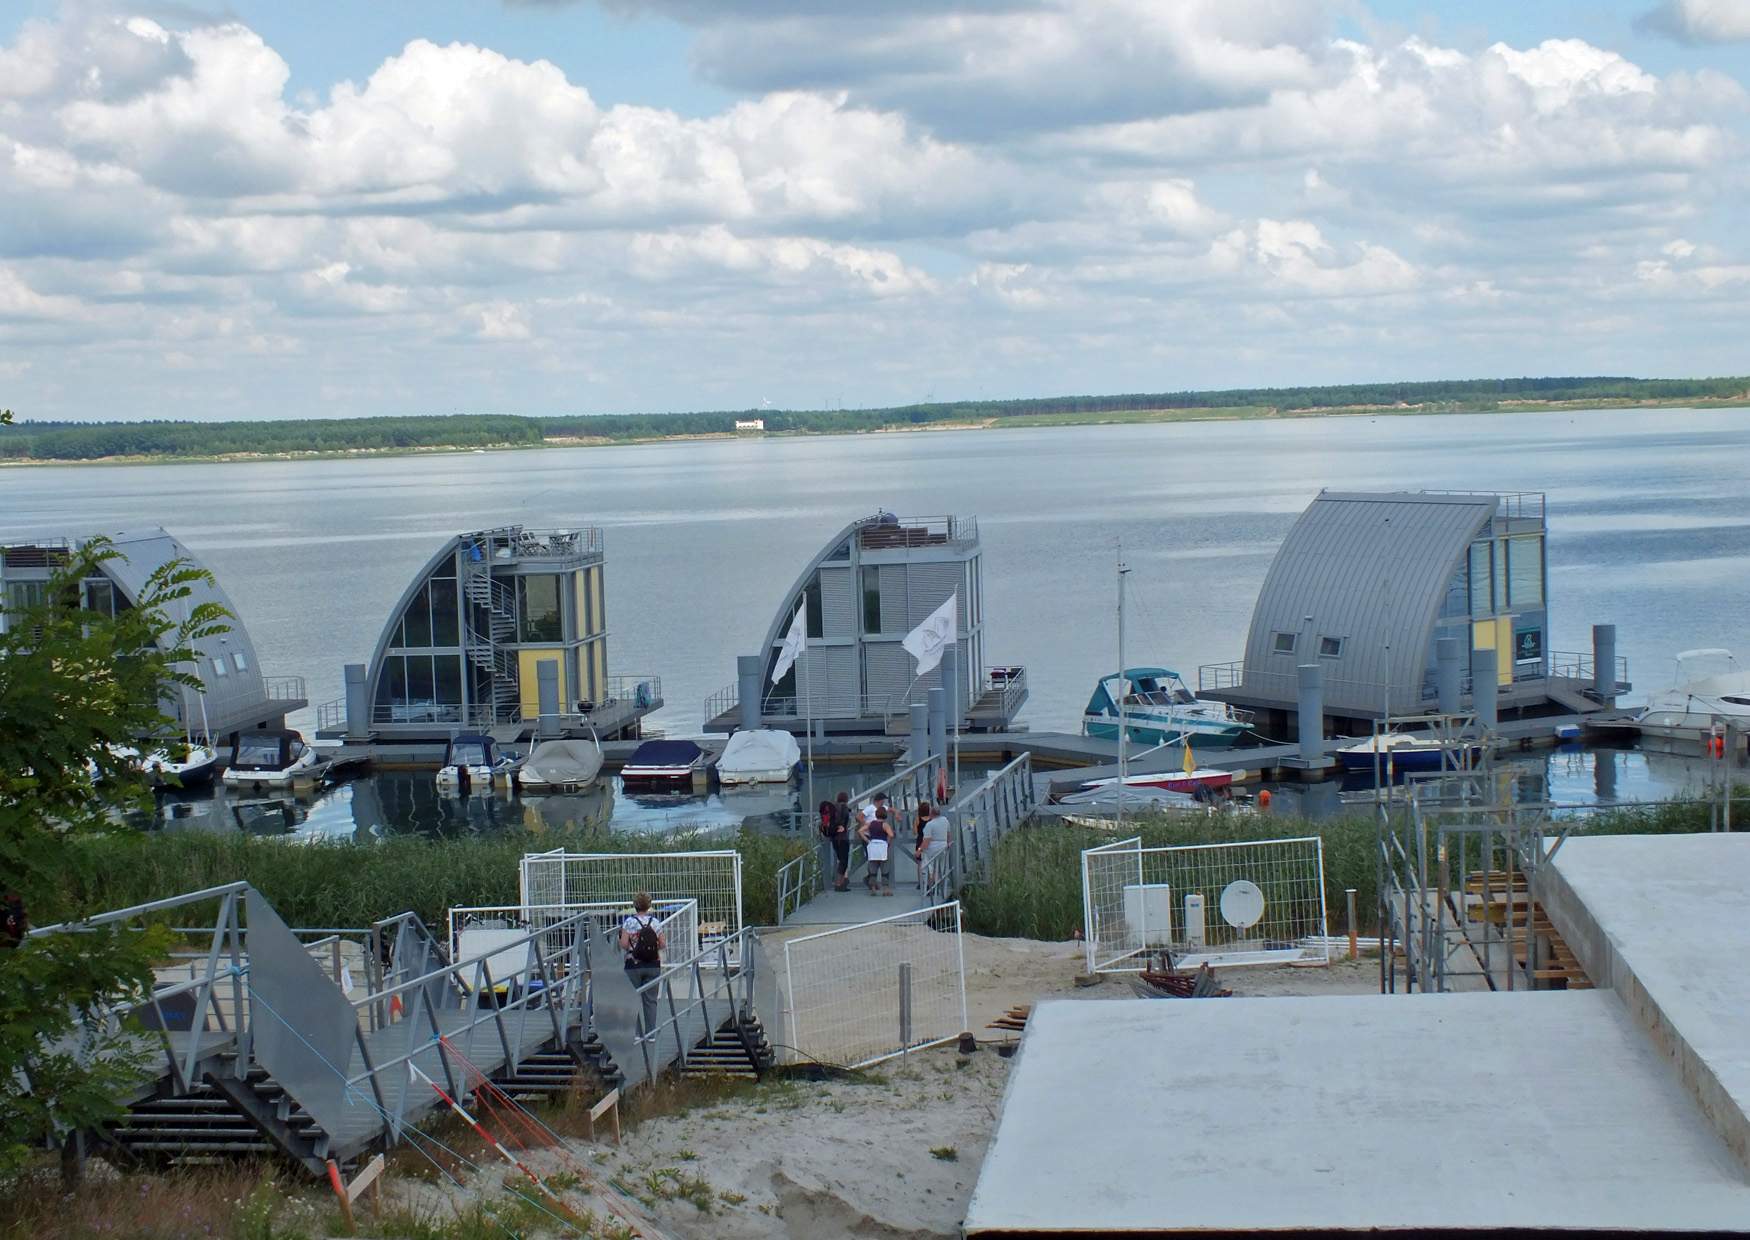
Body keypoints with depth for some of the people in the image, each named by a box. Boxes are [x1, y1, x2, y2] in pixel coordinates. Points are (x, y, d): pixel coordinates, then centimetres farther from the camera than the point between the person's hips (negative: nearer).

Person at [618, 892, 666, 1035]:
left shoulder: (629, 922, -8)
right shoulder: (655, 922, -1)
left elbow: (624, 945, -14)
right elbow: (663, 945, -2)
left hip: (634, 965, -2)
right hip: (653, 966, 2)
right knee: (651, 1000, 7)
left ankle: (637, 1033, 2)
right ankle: (650, 1033, 6)